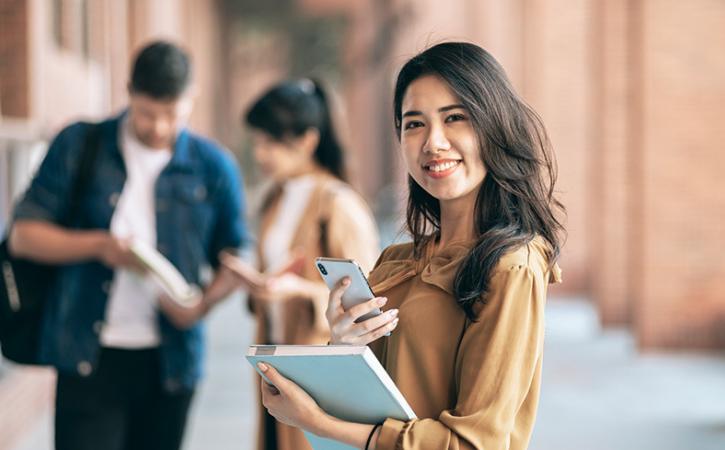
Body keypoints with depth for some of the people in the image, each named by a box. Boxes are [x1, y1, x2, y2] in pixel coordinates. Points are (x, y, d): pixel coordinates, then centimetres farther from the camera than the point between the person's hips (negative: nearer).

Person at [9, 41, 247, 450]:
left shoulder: (214, 167, 4)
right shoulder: (79, 145, 2)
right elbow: (24, 235, 1)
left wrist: (203, 304, -11)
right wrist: (100, 245, -15)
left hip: (170, 361, 2)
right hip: (89, 357, -2)